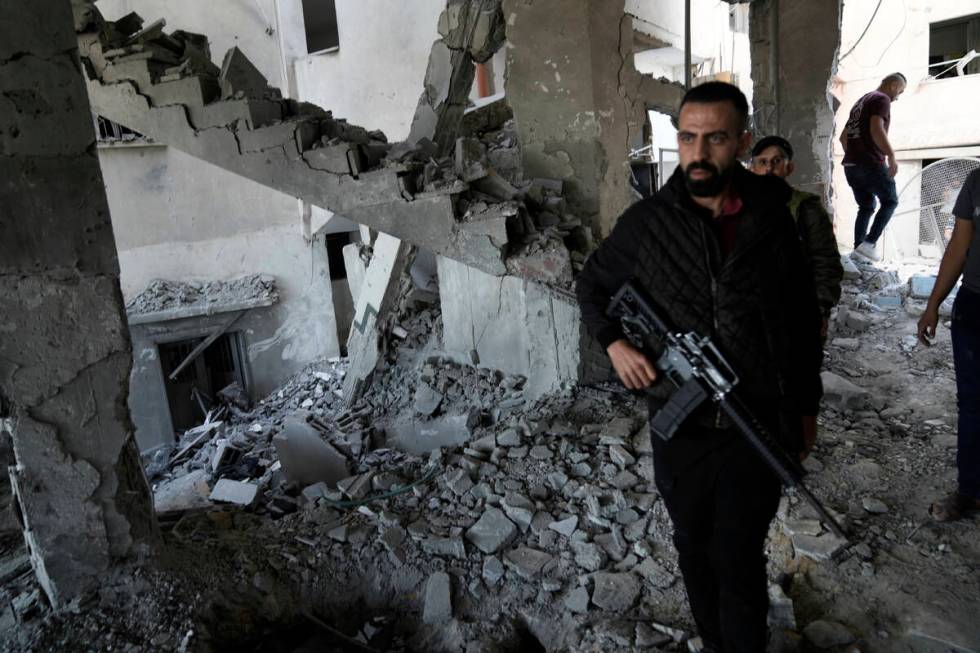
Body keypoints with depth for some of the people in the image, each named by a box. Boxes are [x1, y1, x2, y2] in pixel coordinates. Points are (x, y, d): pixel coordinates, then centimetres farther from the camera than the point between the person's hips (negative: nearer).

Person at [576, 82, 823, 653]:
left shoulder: (776, 218, -4)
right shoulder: (647, 221, -5)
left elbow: (804, 321, 6)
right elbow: (592, 284, 10)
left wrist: (805, 407, 9)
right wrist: (614, 342, -7)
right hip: (680, 425, 2)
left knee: (740, 561, 2)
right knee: (695, 549, 18)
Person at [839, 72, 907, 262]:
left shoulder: (860, 102, 23)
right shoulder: (882, 99, -4)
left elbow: (843, 137, 25)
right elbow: (876, 129, -21)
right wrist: (891, 156, -23)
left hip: (851, 165, 8)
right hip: (871, 164, -8)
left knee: (866, 207, 14)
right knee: (890, 201, 5)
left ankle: (858, 247, 5)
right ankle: (870, 242, -9)